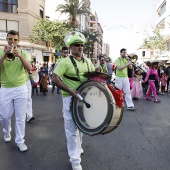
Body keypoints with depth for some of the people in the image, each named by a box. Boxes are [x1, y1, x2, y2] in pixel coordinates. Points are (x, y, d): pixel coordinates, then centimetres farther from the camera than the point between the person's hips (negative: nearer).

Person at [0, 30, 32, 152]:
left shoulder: (23, 53, 2)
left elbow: (29, 68, -14)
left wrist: (20, 56, -27)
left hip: (20, 89, 0)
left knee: (20, 117, 4)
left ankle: (20, 141, 16)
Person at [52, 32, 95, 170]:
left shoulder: (87, 61, 9)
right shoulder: (65, 62, -10)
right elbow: (55, 79, -17)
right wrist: (69, 90, -26)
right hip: (71, 98, -6)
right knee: (72, 128, 0)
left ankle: (77, 147, 46)